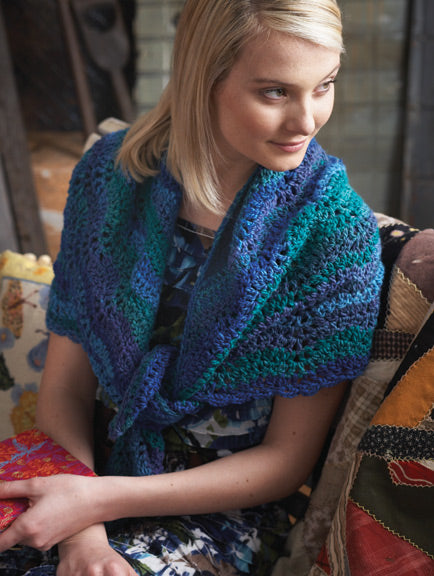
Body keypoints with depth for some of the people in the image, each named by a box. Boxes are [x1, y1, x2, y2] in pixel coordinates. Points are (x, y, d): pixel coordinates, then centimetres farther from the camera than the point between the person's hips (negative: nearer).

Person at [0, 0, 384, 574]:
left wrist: (99, 501, -18)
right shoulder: (110, 173, -5)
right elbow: (65, 387, -2)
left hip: (227, 513, -3)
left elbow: (288, 461, -11)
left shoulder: (336, 228, -14)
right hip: (101, 460, 3)